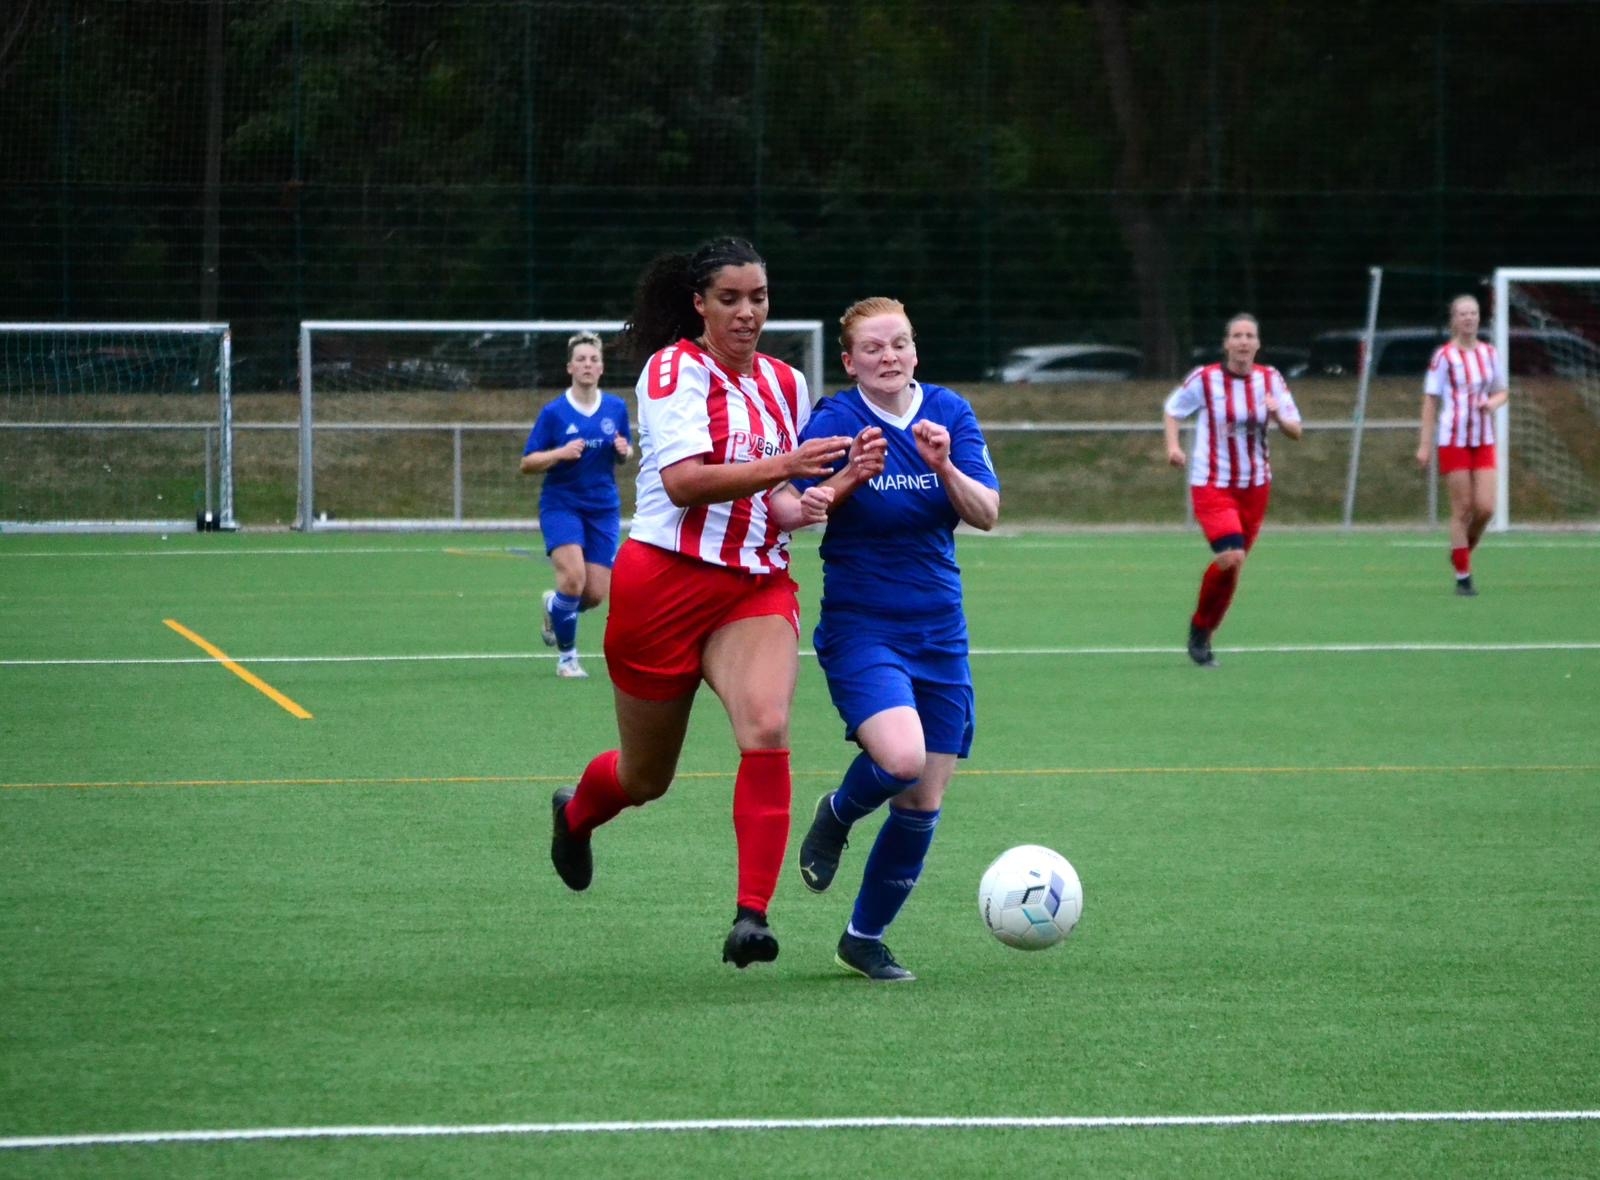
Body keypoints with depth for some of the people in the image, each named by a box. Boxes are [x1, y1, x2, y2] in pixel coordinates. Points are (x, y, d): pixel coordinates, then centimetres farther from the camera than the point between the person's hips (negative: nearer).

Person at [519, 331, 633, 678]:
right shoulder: (554, 413, -6)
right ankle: (567, 656, -2)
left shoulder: (616, 408, 4)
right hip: (561, 504, -4)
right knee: (573, 578, -23)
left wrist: (624, 451, -8)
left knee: (595, 594, -2)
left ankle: (553, 606, 35)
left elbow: (624, 454, 17)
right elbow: (527, 464, -4)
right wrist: (560, 454, -22)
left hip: (603, 509, 4)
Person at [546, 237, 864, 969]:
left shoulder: (785, 384, 10)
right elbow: (683, 480, -23)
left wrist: (800, 507, 0)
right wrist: (781, 468, -32)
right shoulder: (674, 368, -9)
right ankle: (574, 815, 48)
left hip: (758, 587, 4)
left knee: (767, 729, -25)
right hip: (666, 580, -4)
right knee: (646, 778, 10)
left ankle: (752, 917, -26)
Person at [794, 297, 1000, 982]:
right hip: (860, 627, -4)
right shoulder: (835, 422, -7)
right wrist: (848, 481, -31)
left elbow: (986, 515, -5)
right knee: (901, 758, -29)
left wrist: (945, 467, -24)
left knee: (923, 804, 3)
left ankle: (865, 939, 22)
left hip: (938, 634, 4)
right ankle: (837, 815, 7)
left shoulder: (949, 414, 2)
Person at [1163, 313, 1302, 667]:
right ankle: (1199, 632, 1)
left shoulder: (1271, 379, 0)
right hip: (1212, 486, -4)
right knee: (1231, 557, -20)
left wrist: (1278, 416, -19)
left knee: (1232, 564, 7)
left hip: (1255, 487, 4)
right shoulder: (1204, 379, -8)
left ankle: (1203, 630, 28)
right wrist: (1173, 444, -10)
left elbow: (1295, 431, 3)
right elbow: (1172, 409, 7)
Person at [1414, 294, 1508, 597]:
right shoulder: (1444, 356, -6)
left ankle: (1462, 550, 24)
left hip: (1484, 441, 4)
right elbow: (1430, 401, -4)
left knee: (1485, 507, -5)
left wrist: (1494, 402, -7)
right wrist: (1425, 444, -8)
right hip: (1453, 441, -4)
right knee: (1462, 509, -4)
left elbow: (1502, 391, 18)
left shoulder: (1490, 353, 7)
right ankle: (1463, 577, 5)